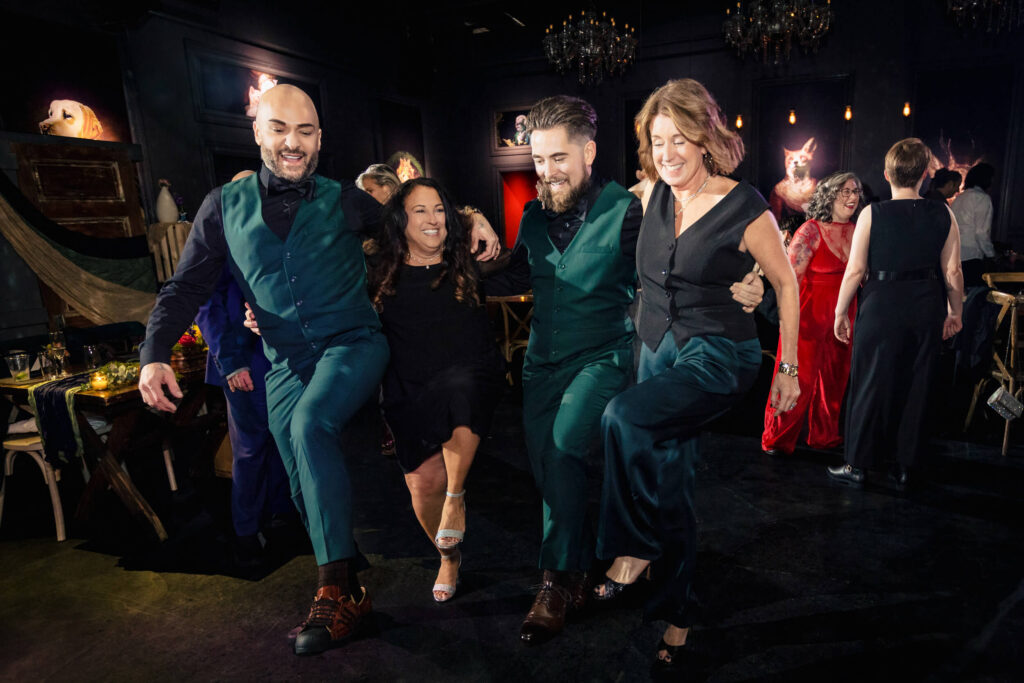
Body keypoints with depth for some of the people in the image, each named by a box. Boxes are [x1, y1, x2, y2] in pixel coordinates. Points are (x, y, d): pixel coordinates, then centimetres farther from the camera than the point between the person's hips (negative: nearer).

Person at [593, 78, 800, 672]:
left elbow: (787, 283, -2)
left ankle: (634, 548, -7)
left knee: (625, 416, -31)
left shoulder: (745, 208, -10)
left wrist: (789, 368, -1)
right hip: (659, 348, 6)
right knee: (668, 483, 10)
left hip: (720, 355, -6)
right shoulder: (657, 196, 5)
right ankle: (677, 614, 29)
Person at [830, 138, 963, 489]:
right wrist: (955, 312, 15)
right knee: (917, 386, 14)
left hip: (882, 305, -3)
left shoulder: (872, 214, -9)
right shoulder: (943, 215, -1)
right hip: (927, 309, 3)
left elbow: (855, 270, -10)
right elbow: (952, 272, 2)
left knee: (871, 384, 7)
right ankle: (905, 466, 26)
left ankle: (857, 464, 16)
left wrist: (841, 311, 0)